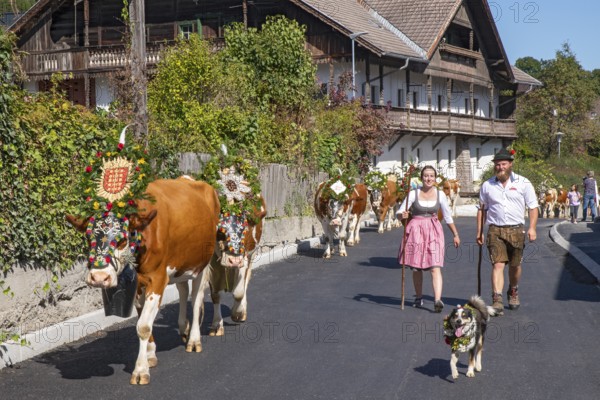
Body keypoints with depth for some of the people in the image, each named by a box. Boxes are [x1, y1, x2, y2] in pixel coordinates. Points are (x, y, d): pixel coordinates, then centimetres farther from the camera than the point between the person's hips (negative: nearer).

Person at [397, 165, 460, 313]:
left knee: (435, 267, -13)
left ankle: (437, 299, -23)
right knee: (416, 267, 9)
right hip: (416, 231, 0)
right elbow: (400, 211, 2)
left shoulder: (440, 194, 3)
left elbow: (448, 216, 13)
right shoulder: (413, 194, -2)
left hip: (434, 231, 0)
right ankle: (419, 297, 25)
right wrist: (403, 215, -22)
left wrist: (456, 234, 15)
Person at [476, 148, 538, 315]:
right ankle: (497, 300, -17)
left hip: (516, 230, 0)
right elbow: (482, 210, 13)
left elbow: (533, 207, 2)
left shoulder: (523, 183, 2)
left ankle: (513, 293, 37)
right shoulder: (487, 185, 8)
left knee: (515, 265, 11)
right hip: (495, 230, 0)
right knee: (497, 265, -11)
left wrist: (532, 228, -10)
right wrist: (479, 232, 10)